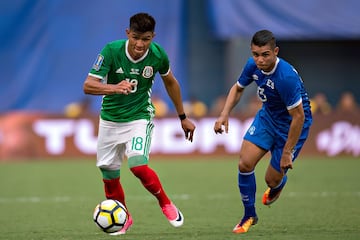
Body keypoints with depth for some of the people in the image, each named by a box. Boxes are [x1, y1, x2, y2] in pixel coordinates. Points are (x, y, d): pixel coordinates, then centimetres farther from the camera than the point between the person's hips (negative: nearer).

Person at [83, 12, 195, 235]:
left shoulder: (157, 54, -13)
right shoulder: (111, 50, -19)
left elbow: (170, 82, 8)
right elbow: (88, 85, -23)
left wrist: (183, 117, 15)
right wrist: (114, 88, -42)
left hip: (140, 117, -2)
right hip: (110, 119, 2)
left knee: (138, 165, -23)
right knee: (109, 174, 6)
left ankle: (166, 204, 2)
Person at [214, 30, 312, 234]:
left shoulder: (286, 77, -36)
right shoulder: (253, 66, -14)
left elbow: (298, 116, -29)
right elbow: (238, 88, 9)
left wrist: (287, 153, -23)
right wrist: (225, 114, -6)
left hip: (291, 126, -6)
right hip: (268, 116, 6)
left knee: (272, 179, 0)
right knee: (245, 164, -9)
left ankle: (279, 184, 42)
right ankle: (249, 215, 12)